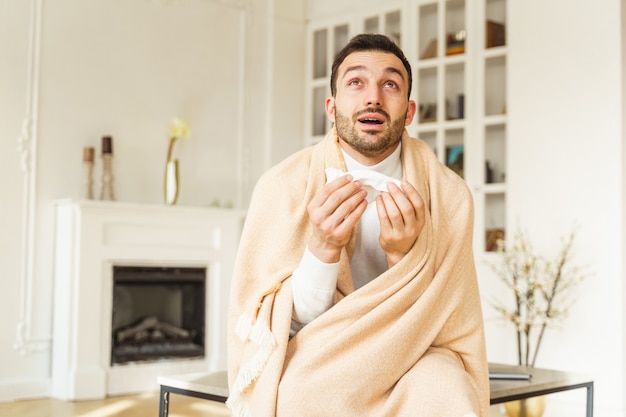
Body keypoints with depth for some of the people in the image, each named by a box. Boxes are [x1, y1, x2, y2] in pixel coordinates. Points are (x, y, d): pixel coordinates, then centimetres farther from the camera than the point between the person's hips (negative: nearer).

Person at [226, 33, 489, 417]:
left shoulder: (448, 195, -6)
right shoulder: (283, 186, -8)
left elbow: (446, 327, -7)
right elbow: (269, 330, -8)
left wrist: (406, 256, -26)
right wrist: (322, 249, -26)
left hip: (410, 365, 1)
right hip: (312, 365, -1)